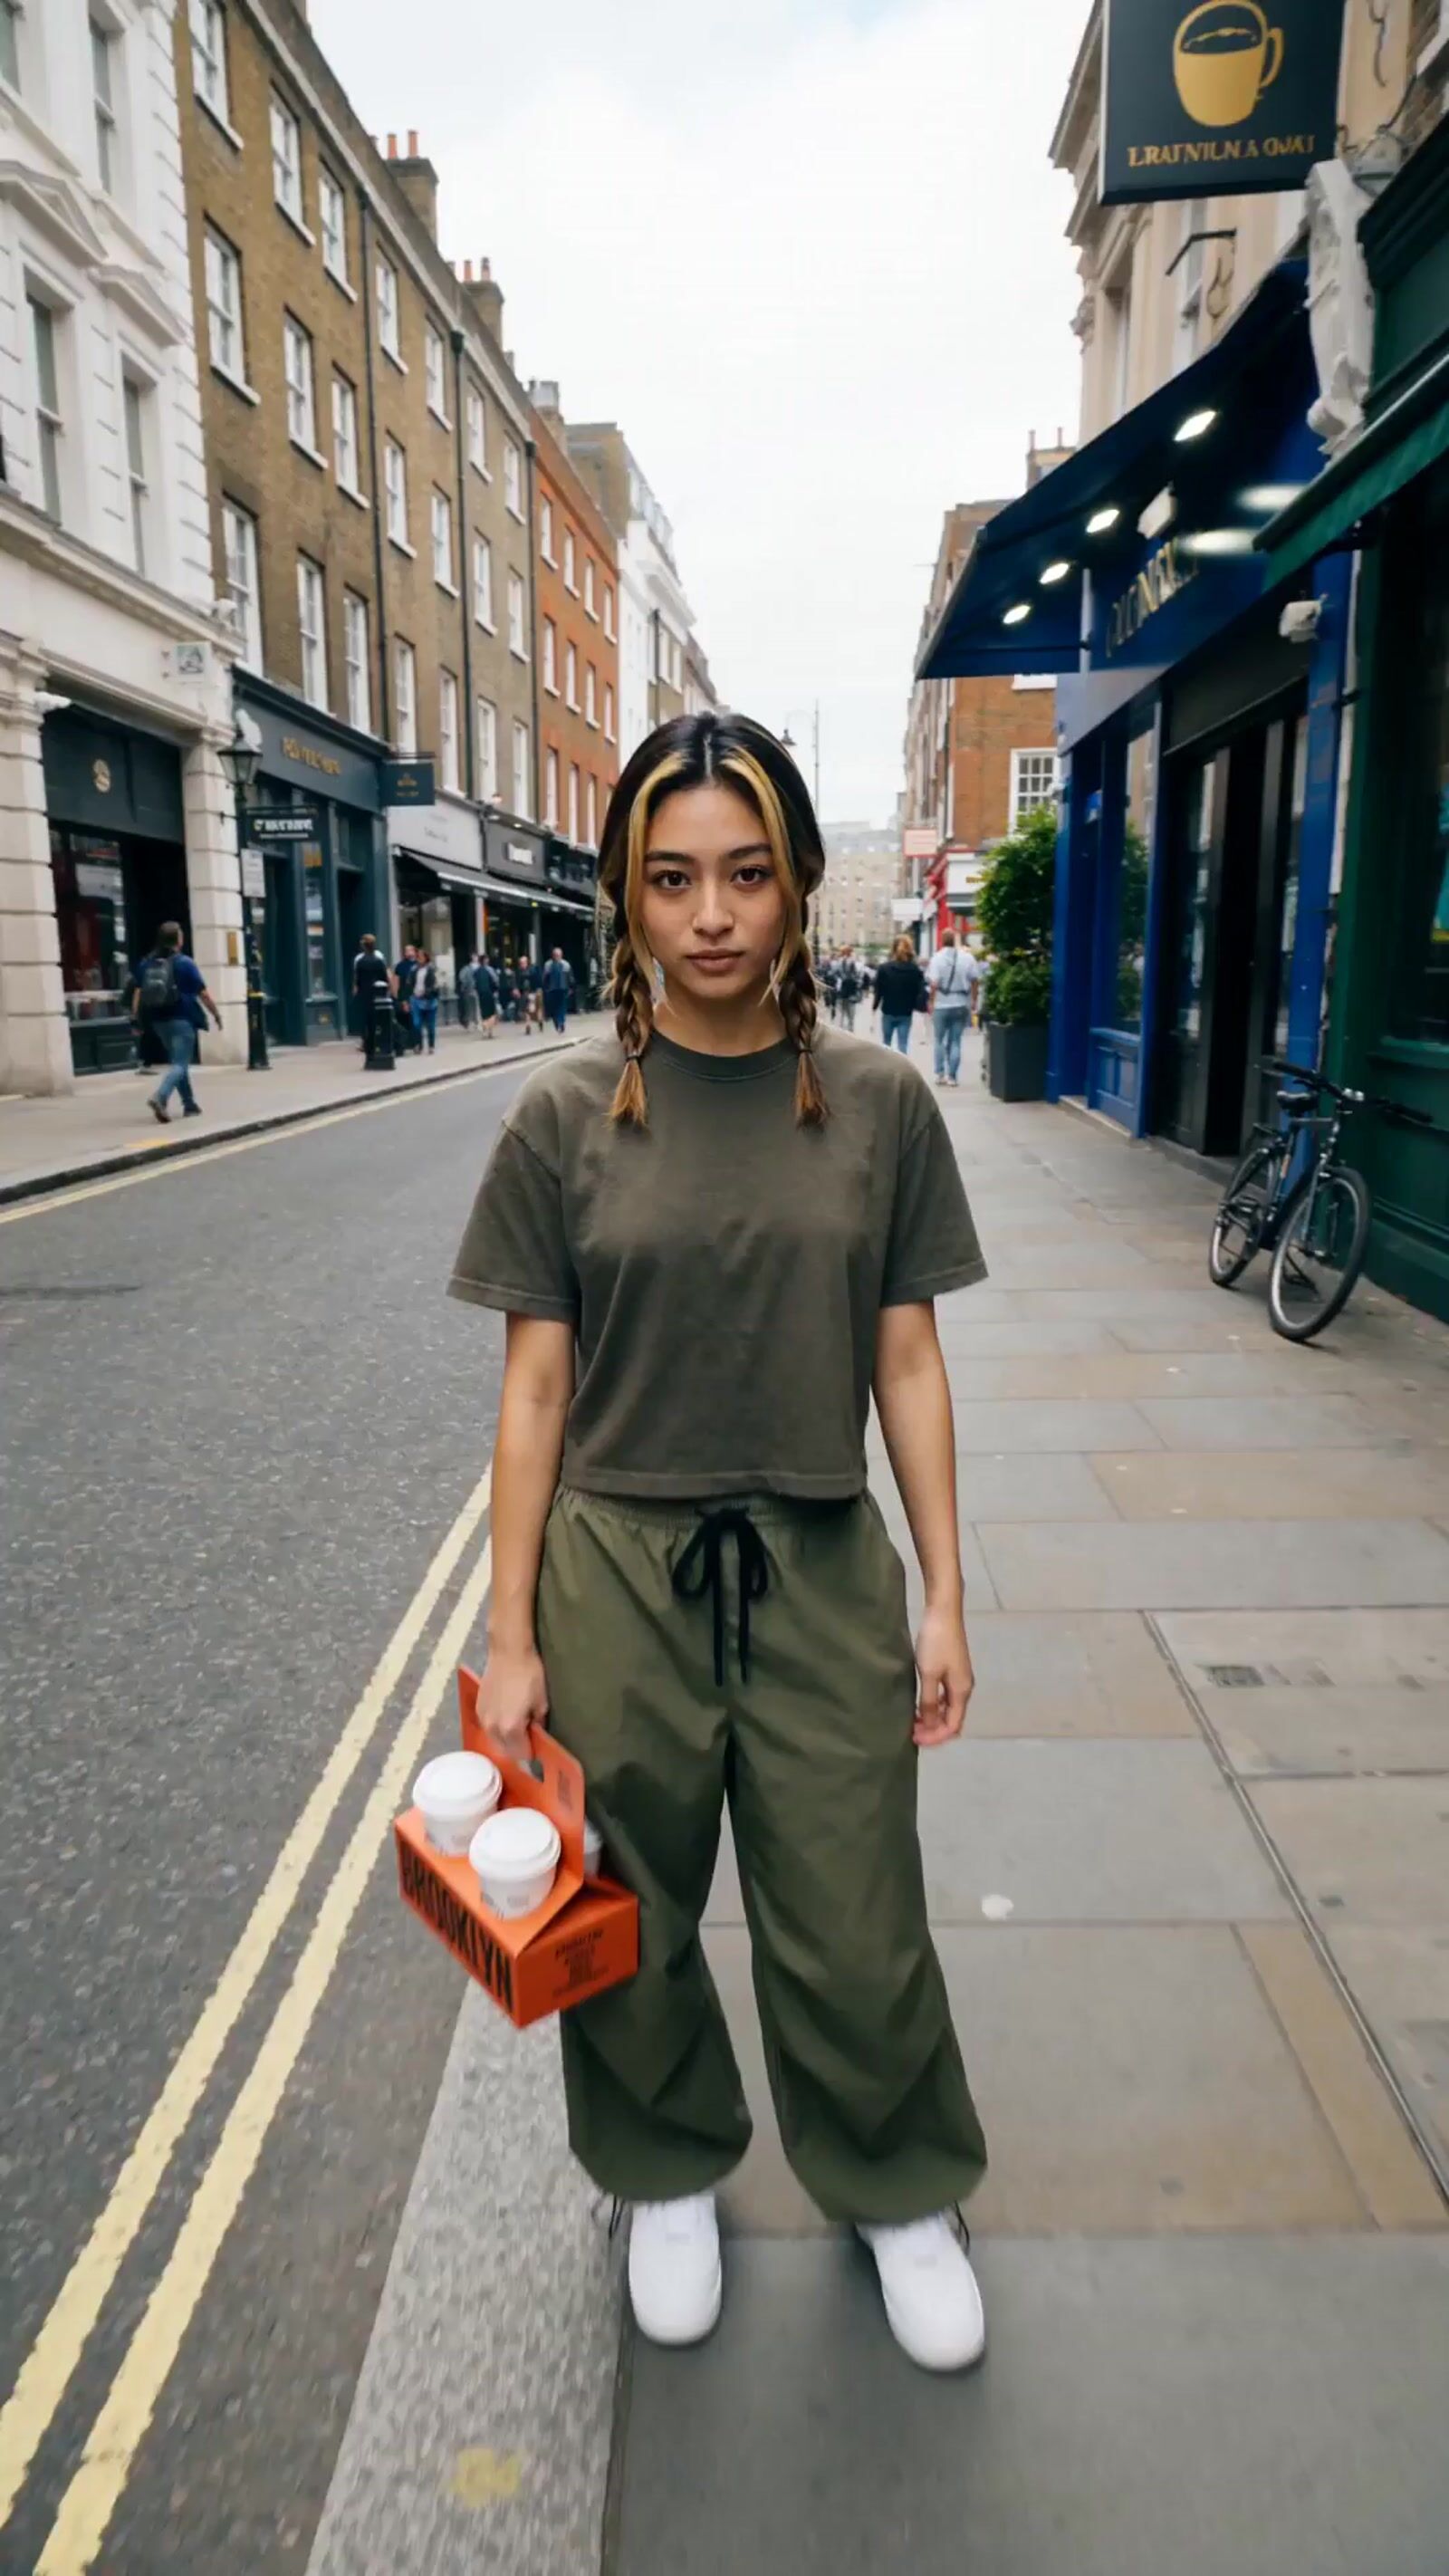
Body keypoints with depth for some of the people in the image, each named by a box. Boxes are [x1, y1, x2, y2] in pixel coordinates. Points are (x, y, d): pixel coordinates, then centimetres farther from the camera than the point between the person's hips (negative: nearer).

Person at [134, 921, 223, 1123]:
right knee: (179, 1063, -6)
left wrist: (138, 1020, 5)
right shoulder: (185, 963, -8)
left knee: (177, 1061, 19)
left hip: (158, 1021, 6)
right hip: (182, 1019, -6)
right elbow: (202, 993, -6)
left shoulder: (146, 963, 5)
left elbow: (138, 993, 2)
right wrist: (216, 1014, 5)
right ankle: (159, 1097, -29)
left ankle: (190, 1105, 25)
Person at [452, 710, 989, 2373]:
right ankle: (669, 2181, 49)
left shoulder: (879, 1107, -3)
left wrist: (945, 1599, 2)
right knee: (632, 1927, 19)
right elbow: (534, 1389, -3)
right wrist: (510, 1637, -2)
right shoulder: (564, 1117, -6)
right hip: (617, 1572, 0)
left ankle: (900, 2198, 45)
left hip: (822, 1572, 1)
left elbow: (908, 1364, 1)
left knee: (857, 1937, 14)